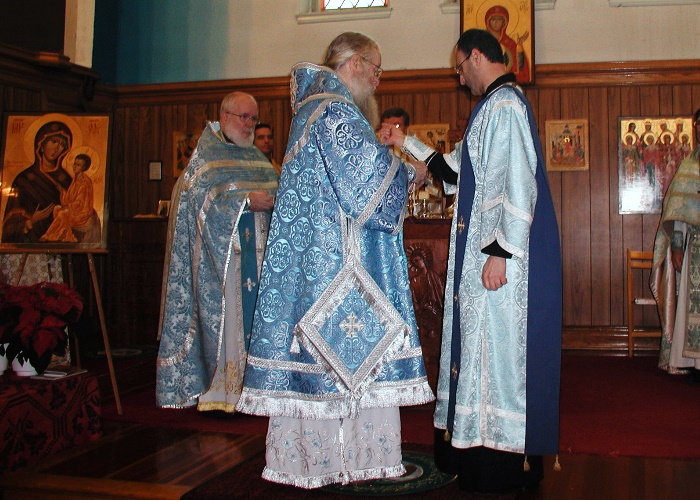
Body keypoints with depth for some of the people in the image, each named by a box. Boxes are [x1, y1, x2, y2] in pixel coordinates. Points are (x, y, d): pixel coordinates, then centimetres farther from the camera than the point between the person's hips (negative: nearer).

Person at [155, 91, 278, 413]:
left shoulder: (256, 157, 19)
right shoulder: (206, 154, 0)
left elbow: (277, 191, 18)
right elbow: (201, 197, -13)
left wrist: (276, 200, -5)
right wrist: (246, 201, -19)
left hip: (256, 249, 6)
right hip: (220, 250, -6)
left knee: (252, 312, 3)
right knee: (220, 311, -5)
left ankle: (245, 385, 8)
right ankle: (215, 392, 1)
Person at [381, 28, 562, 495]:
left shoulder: (505, 103, -12)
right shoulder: (496, 106, 19)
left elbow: (518, 182, -21)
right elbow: (459, 168, 27)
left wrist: (500, 252, -23)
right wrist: (407, 143, 29)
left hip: (500, 256, -10)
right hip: (484, 250, 10)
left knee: (497, 347, -4)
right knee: (483, 346, 12)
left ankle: (503, 466, 7)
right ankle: (479, 448, 22)